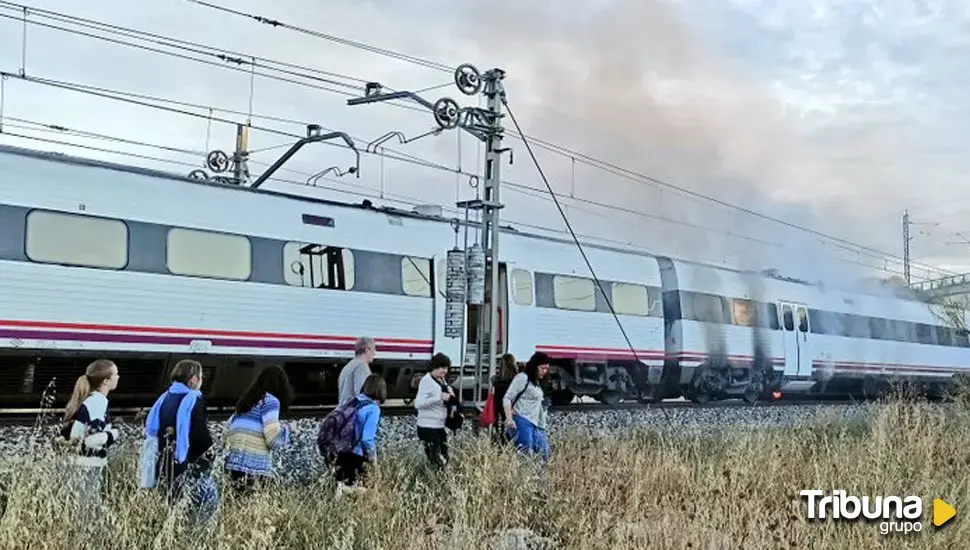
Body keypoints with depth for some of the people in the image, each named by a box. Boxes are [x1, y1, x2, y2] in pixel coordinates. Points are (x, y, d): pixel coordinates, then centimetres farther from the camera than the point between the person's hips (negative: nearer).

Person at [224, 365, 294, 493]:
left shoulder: (245, 400, 19)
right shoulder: (270, 401, -2)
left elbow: (230, 433, 19)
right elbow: (274, 439, -9)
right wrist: (285, 429, 8)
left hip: (234, 463, 7)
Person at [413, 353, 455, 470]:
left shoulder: (441, 380, 11)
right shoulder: (426, 381, -12)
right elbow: (418, 403, -20)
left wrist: (450, 394, 0)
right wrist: (440, 397, -23)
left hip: (440, 425, 8)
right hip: (428, 426, -8)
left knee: (444, 459, 10)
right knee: (436, 462, -10)